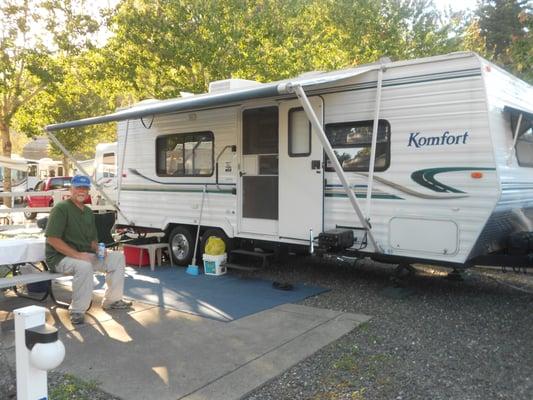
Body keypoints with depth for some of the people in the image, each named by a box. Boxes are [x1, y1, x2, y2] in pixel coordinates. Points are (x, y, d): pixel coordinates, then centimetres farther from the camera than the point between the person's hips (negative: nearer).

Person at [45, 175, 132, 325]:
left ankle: (112, 300, 9)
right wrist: (77, 254, -26)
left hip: (85, 255, 8)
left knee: (118, 257, 0)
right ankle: (77, 311, -22)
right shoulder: (61, 208, -11)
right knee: (84, 266, -38)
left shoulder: (88, 212, 15)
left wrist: (98, 249, -2)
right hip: (60, 257, -8)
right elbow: (52, 239, -21)